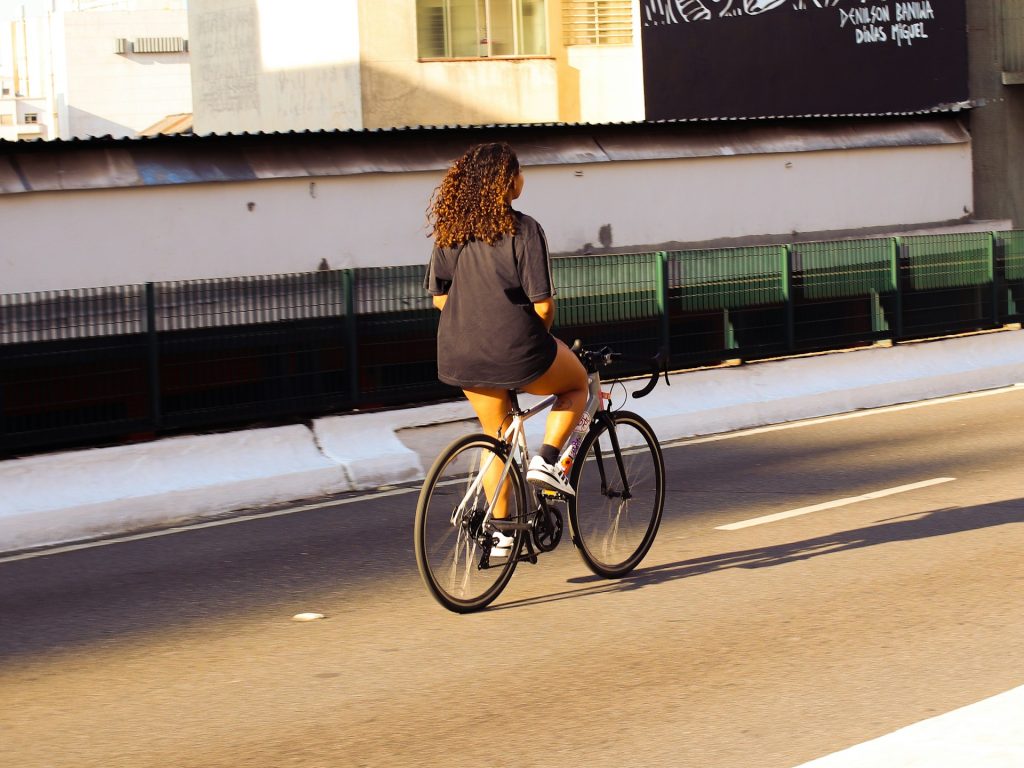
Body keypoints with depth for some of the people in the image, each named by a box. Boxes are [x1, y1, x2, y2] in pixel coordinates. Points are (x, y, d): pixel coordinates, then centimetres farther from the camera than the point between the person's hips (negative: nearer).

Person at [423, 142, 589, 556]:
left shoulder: (450, 230, 5)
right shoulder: (522, 229, -11)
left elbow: (439, 296, 8)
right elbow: (542, 304, -12)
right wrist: (538, 336, 7)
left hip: (460, 356, 6)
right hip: (515, 351, -6)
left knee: (497, 437, 24)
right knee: (577, 385, 23)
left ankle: (500, 531, 26)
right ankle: (546, 461, 5)